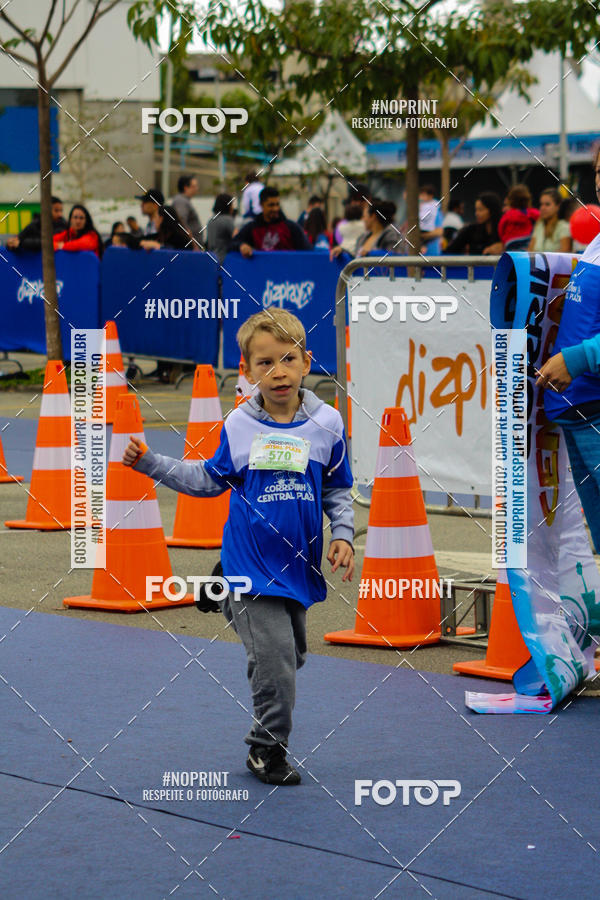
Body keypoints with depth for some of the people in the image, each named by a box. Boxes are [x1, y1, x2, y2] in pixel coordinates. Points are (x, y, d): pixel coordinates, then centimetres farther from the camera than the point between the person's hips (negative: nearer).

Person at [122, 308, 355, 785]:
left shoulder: (327, 424, -2)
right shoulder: (238, 426, -4)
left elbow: (338, 490, 9)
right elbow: (210, 479, 10)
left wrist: (342, 535, -4)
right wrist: (150, 462, 3)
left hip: (299, 564, 3)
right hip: (252, 563, -3)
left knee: (292, 652, 14)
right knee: (275, 658, -6)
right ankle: (268, 749, 9)